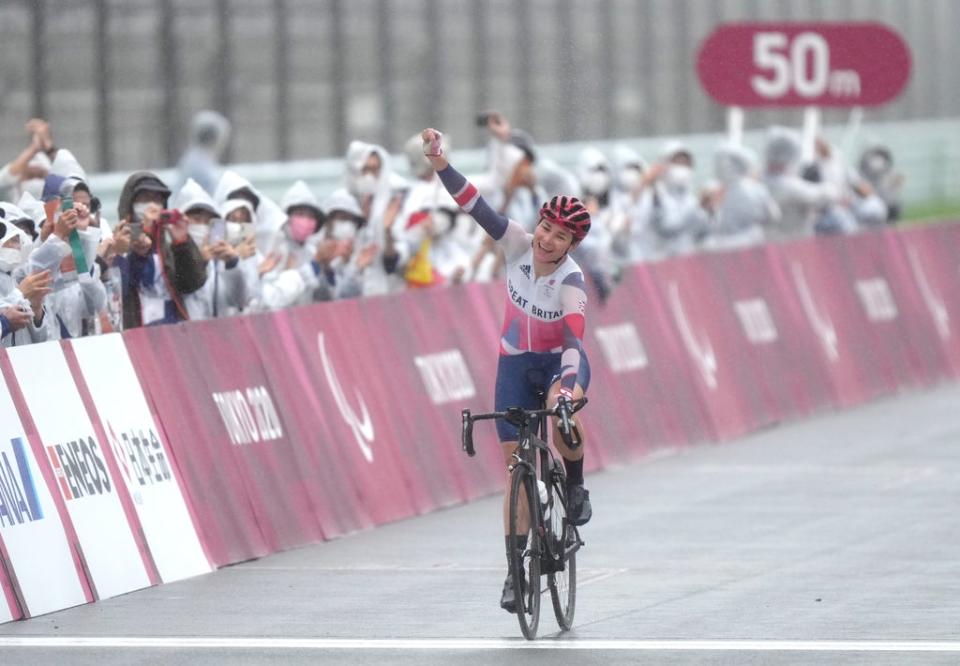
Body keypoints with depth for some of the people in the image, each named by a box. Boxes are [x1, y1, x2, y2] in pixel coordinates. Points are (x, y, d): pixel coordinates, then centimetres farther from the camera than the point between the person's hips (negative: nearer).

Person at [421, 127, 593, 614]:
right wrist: (438, 161, -30)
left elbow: (574, 338, -38)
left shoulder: (571, 280, -26)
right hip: (516, 363, 3)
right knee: (516, 465, -2)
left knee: (562, 406, -39)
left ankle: (576, 487, -12)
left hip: (560, 360, -3)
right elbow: (475, 206, -19)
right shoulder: (518, 245, -15)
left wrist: (568, 383, -55)